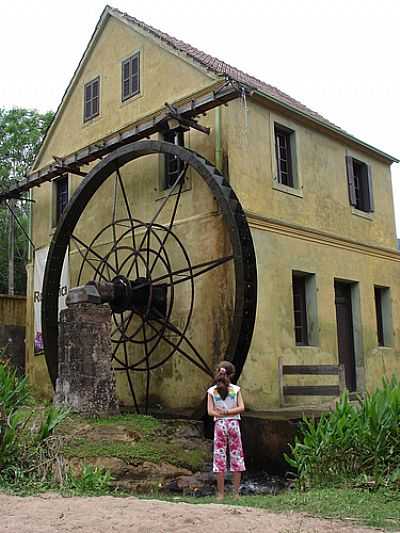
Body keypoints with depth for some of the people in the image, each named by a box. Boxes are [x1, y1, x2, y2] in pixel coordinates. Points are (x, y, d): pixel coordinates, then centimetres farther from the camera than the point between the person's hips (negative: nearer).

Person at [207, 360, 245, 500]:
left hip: (219, 425, 0)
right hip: (234, 424, 0)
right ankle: (236, 493, 10)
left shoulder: (211, 391, -1)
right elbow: (241, 408, -8)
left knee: (219, 457, 4)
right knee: (236, 457, 8)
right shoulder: (236, 389, -1)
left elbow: (210, 411, -8)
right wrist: (229, 412, -7)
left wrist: (221, 413, -5)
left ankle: (220, 494, 5)